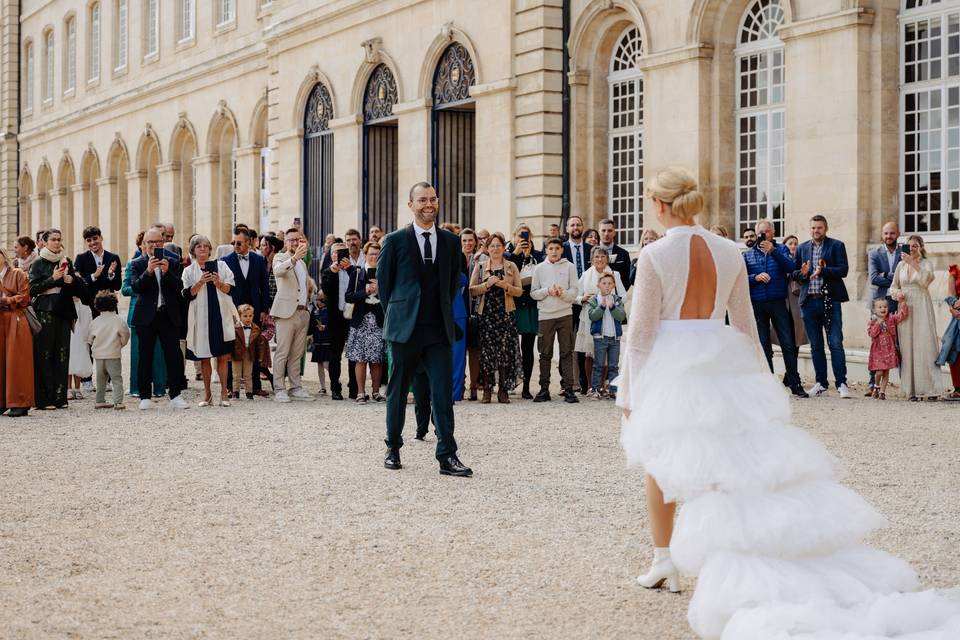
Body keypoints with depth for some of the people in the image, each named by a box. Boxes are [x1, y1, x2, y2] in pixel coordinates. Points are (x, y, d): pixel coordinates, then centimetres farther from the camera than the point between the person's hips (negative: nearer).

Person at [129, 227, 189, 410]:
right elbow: (135, 287, -10)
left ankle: (175, 395, 4)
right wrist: (148, 271, -23)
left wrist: (167, 271, -18)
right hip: (146, 317, -1)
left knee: (174, 356, -2)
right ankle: (145, 397, 11)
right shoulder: (137, 264, 3)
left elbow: (179, 287, -4)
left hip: (169, 316, 1)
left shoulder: (173, 263, 7)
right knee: (145, 357, 4)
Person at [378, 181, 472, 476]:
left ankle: (447, 456, -3)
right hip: (405, 328, -2)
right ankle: (393, 448, 21)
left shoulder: (451, 242, 9)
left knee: (443, 392, -4)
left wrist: (444, 313, 12)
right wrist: (395, 316, 4)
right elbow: (383, 283, 5)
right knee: (398, 391, 8)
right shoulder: (395, 240, 1)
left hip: (439, 329, 2)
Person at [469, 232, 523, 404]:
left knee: (505, 350, -5)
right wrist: (488, 284, -11)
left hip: (505, 313, 0)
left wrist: (505, 286, -11)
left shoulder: (511, 267, 10)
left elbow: (519, 291, 5)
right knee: (486, 351, -5)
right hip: (485, 313, 0)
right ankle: (487, 389, 0)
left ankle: (503, 390, 1)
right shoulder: (480, 267, 10)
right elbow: (472, 290, 2)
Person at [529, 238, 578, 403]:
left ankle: (568, 388, -1)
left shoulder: (569, 267, 6)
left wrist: (562, 293, -16)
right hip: (545, 315, 1)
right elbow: (533, 293, 5)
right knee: (545, 354, 4)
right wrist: (548, 291, -11)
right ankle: (544, 389, 9)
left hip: (565, 314, -1)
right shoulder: (540, 268, 8)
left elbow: (574, 292, 2)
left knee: (567, 352, -2)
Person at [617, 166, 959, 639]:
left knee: (659, 466, 14)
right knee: (747, 461, 6)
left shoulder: (654, 256, -9)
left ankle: (665, 564, 19)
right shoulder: (729, 252, 3)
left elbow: (640, 331, -8)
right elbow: (745, 324, 8)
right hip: (723, 366, 4)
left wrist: (630, 392, 0)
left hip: (670, 370, -3)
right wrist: (757, 378, 18)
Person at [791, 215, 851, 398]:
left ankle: (841, 383, -6)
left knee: (835, 343, -8)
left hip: (830, 301, -4)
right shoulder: (802, 248, 15)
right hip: (809, 302, 4)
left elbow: (843, 270, -7)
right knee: (815, 345, 8)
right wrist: (802, 273, -9)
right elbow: (793, 273, 13)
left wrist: (823, 271, -20)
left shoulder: (836, 246, 3)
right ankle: (821, 384, 15)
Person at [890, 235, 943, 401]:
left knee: (925, 344, -9)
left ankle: (931, 389, -9)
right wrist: (897, 293, -5)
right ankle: (912, 389, 0)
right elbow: (893, 286, 17)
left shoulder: (926, 264, 3)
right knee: (907, 346, -2)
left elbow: (925, 281, -14)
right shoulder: (901, 265, 13)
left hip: (921, 308, -3)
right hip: (905, 308, 3)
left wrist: (913, 263, -16)